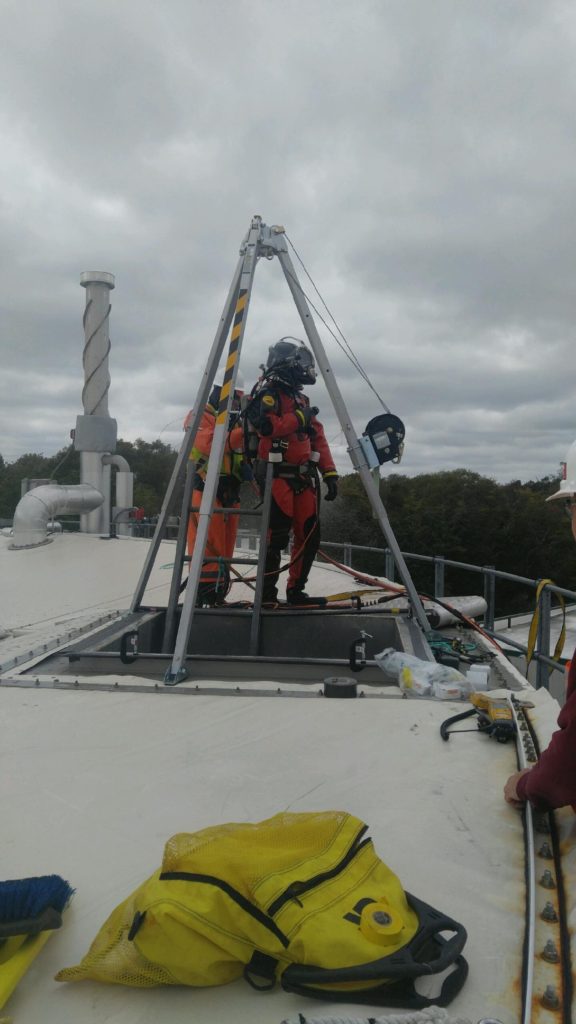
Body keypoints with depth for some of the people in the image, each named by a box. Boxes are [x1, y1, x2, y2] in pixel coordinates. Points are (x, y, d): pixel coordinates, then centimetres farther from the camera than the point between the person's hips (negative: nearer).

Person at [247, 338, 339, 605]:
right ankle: (267, 593, -3)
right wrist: (299, 418, -10)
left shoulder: (301, 399, 22)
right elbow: (266, 425, -23)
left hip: (304, 478, 8)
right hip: (278, 476, -8)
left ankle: (296, 590, 16)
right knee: (277, 536, -12)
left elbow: (318, 439, 18)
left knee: (309, 534, 5)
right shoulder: (268, 393, -3)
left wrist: (329, 472, 8)